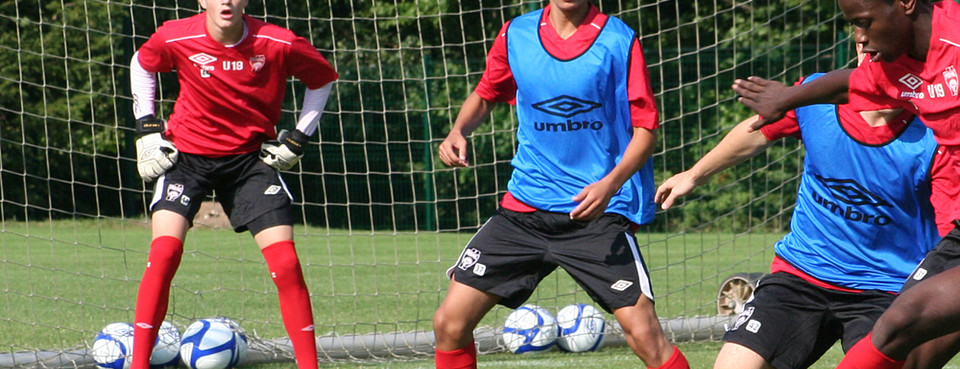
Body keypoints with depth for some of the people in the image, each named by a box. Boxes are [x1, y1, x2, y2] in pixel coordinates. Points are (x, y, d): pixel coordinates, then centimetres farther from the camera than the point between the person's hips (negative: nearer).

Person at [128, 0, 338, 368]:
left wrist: (298, 139, 0)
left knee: (285, 262, -10)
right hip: (187, 154, 0)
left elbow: (323, 78, 3)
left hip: (251, 156, 1)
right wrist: (147, 126, 3)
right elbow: (141, 64, 9)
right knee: (165, 251, -19)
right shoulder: (176, 38, -14)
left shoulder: (279, 44, -16)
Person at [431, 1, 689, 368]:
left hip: (599, 211, -3)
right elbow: (485, 94, 22)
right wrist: (457, 132, 1)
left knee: (644, 334, -17)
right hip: (524, 207, 4)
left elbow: (645, 128, -6)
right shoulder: (515, 35, 5)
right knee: (449, 323, -3)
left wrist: (611, 183, -23)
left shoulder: (619, 41, -5)